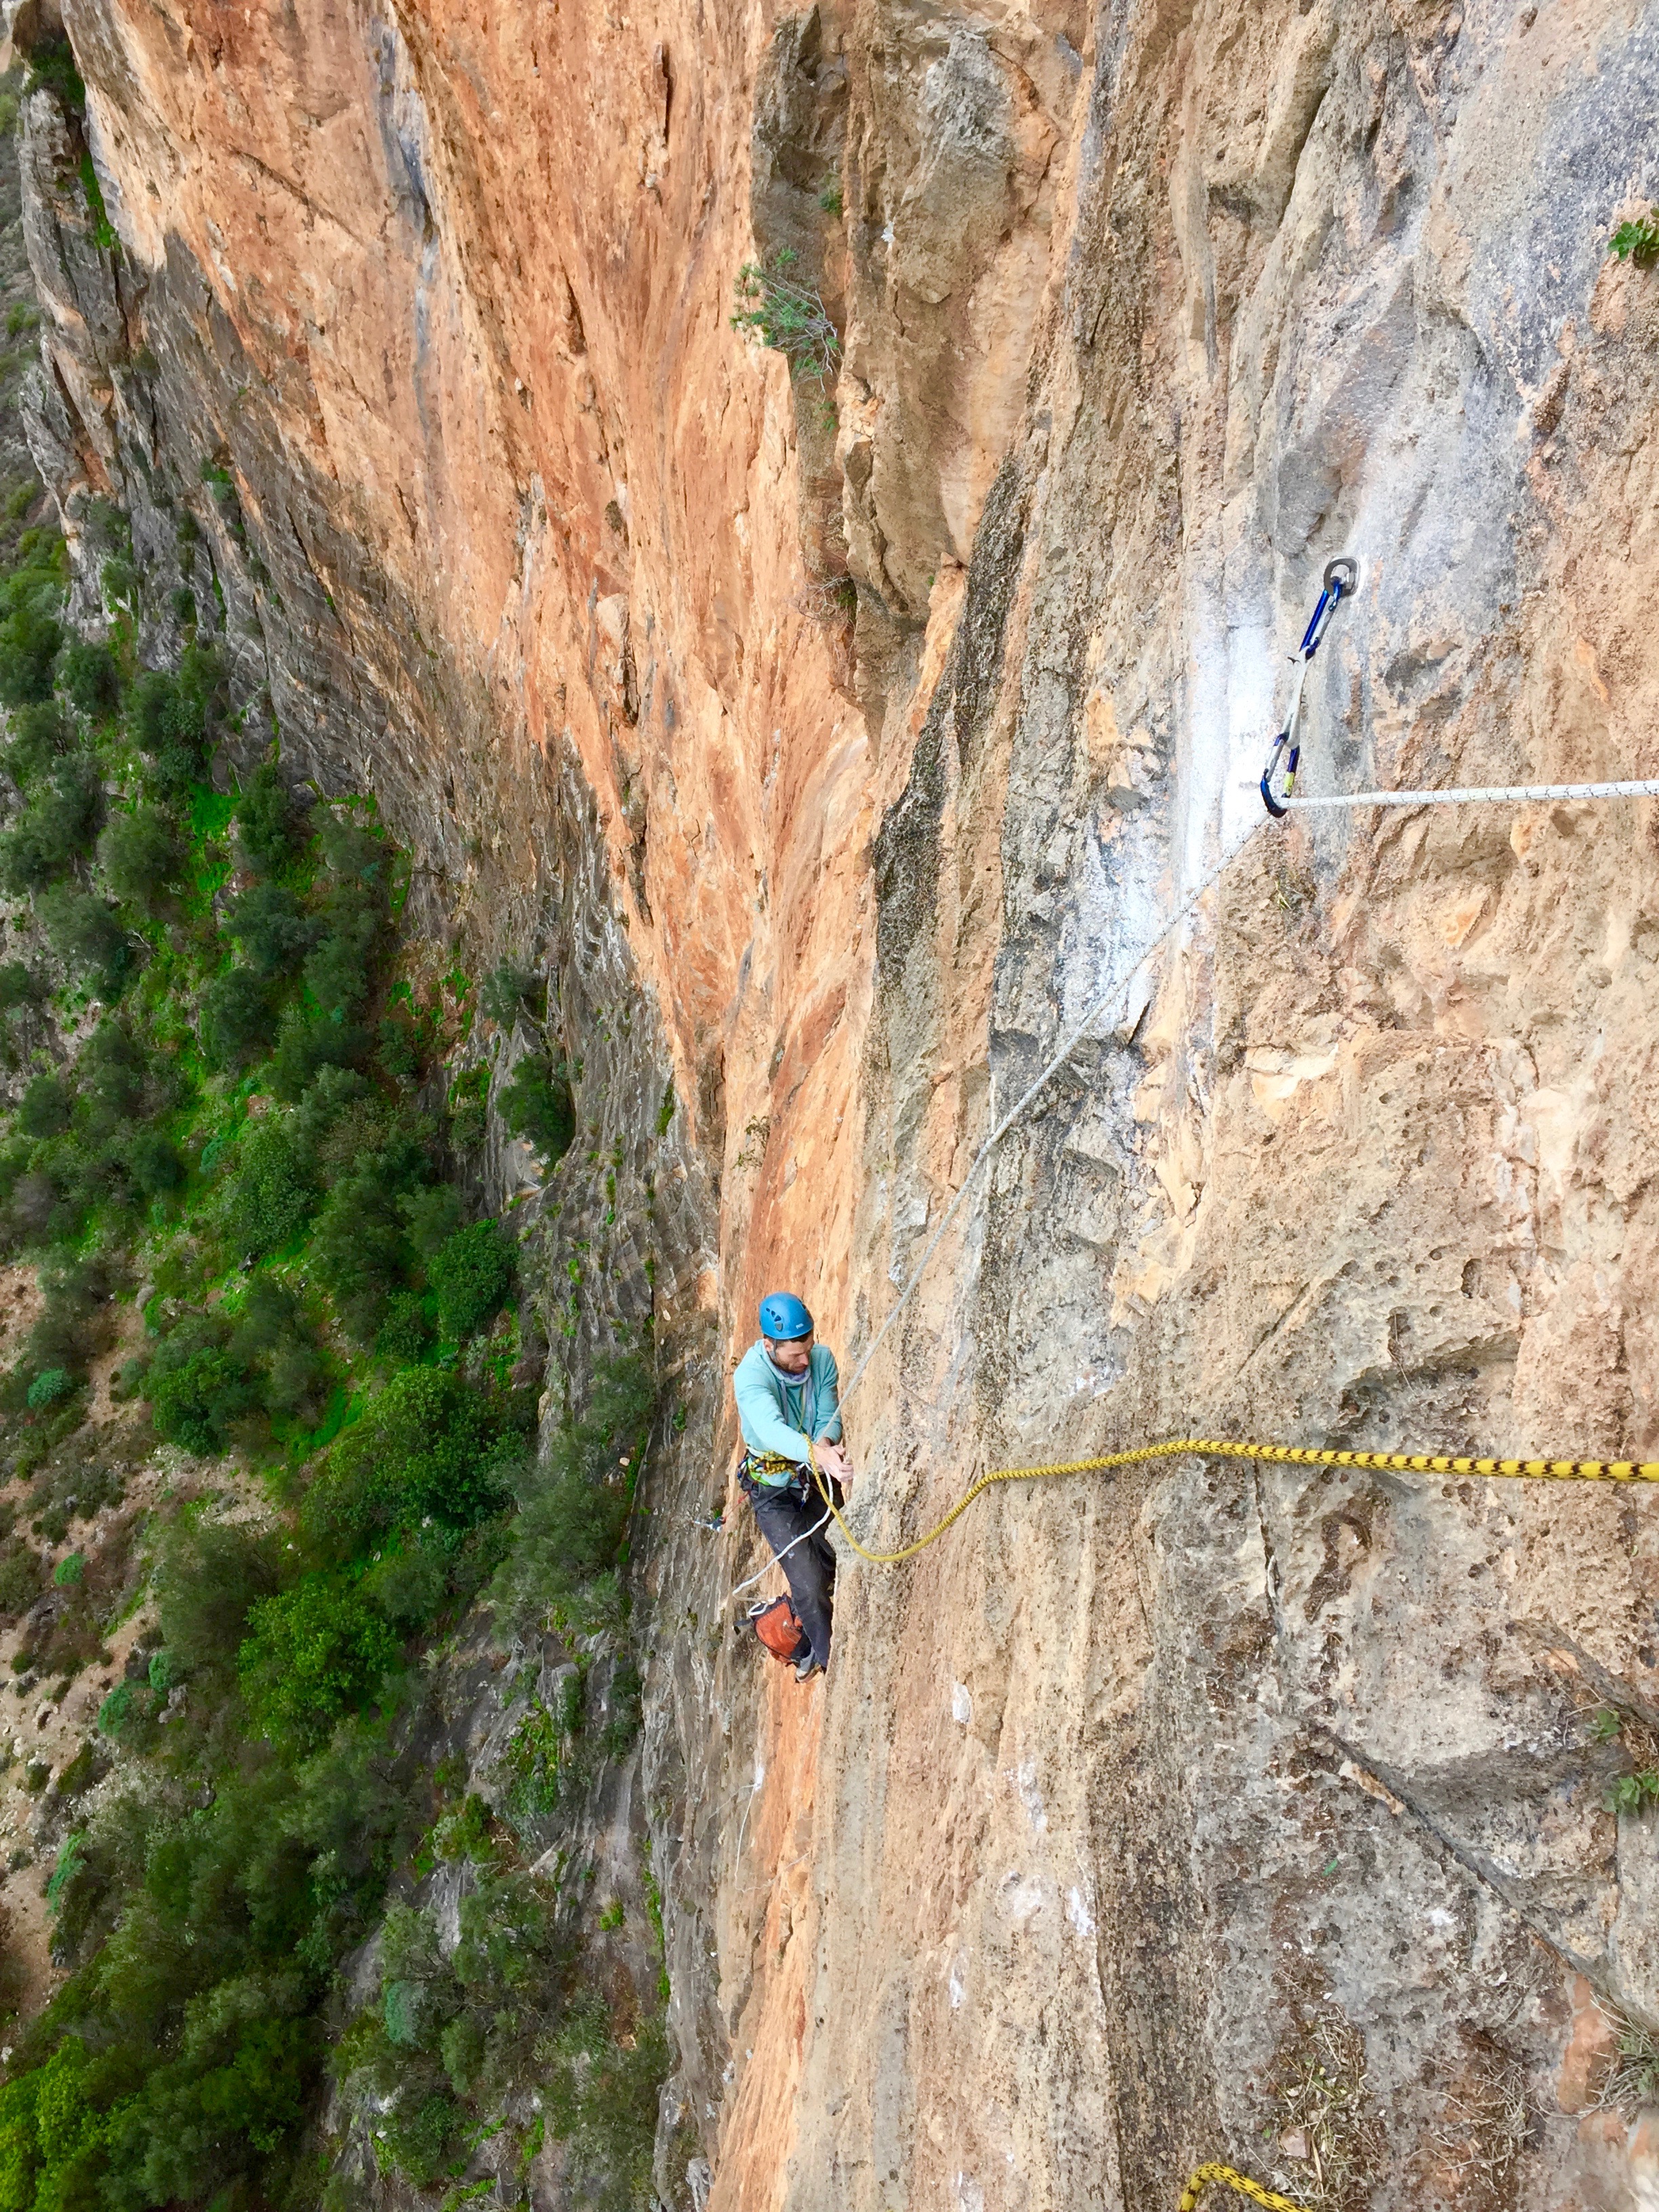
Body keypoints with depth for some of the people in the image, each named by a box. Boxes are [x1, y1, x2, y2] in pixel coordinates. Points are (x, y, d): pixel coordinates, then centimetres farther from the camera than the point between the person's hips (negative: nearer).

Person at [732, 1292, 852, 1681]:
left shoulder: (822, 1359, -15)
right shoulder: (751, 1375, -30)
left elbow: (829, 1419, -14)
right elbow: (772, 1429, -46)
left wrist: (827, 1443, -39)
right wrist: (820, 1455, -63)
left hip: (817, 1476, 4)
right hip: (774, 1490, -4)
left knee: (837, 1557, 10)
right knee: (809, 1583, -9)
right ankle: (825, 1653, 19)